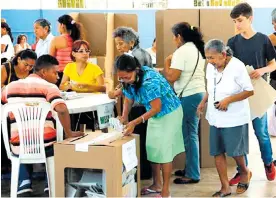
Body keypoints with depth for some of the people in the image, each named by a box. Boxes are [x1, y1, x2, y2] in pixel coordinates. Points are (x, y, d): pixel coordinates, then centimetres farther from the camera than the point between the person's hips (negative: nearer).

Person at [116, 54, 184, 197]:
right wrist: (124, 117, -14)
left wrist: (134, 123, -33)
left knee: (163, 150, -7)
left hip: (169, 113, -8)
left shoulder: (149, 81, -34)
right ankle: (156, 184, 26)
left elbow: (156, 108, -30)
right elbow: (128, 98, 3)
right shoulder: (129, 79, -10)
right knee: (152, 149, 11)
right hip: (154, 114, 8)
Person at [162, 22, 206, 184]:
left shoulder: (181, 52, -15)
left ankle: (192, 174, 1)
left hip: (188, 96, -9)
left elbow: (171, 77, -18)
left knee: (189, 135, -4)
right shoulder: (197, 49, 13)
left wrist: (167, 63, -4)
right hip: (198, 93, 9)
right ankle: (190, 168, 24)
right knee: (191, 134, 16)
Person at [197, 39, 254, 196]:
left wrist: (228, 100, -23)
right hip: (216, 117, 6)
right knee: (217, 152, 5)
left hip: (234, 118, -6)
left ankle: (245, 172, 37)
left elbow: (250, 91, -15)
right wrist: (203, 102, -2)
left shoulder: (237, 67, -18)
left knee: (234, 151, 6)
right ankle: (225, 187, 15)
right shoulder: (211, 67, -1)